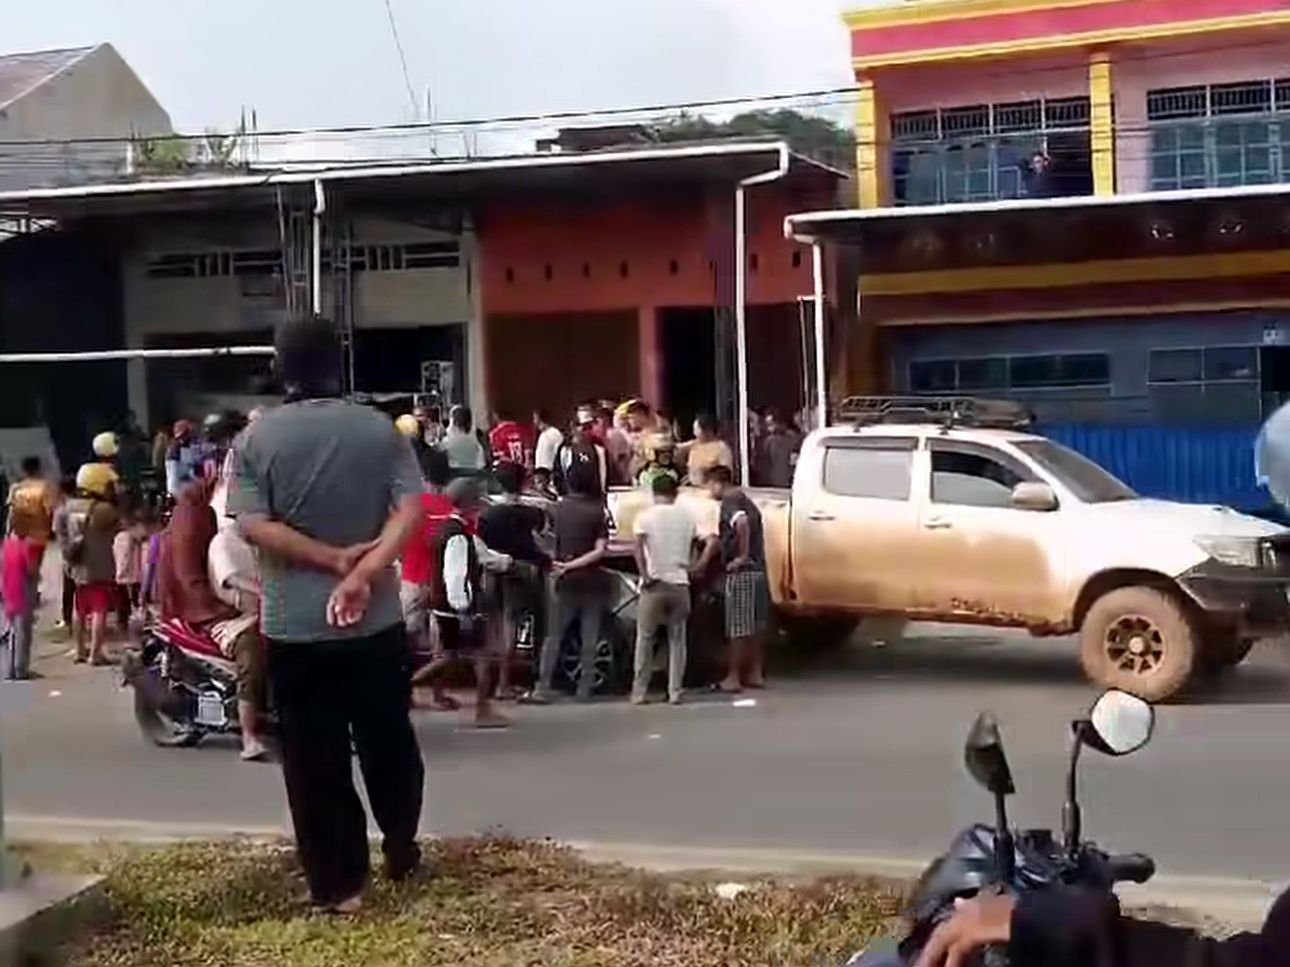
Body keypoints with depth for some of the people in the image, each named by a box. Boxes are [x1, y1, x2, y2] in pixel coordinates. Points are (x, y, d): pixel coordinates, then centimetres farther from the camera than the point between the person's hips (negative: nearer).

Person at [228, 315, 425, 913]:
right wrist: (363, 572, -20)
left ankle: (337, 884, 11)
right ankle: (401, 852, 34)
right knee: (389, 742, 19)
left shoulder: (256, 439, -4)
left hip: (293, 625, -1)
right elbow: (409, 511, -13)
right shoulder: (379, 429, -1)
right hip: (374, 620, 2)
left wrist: (335, 559, -13)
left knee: (315, 759, 6)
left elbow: (253, 526, -13)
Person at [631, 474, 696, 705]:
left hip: (655, 584, -2)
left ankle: (639, 692, 5)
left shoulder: (646, 517, -4)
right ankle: (675, 692, 6)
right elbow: (692, 551, 11)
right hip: (680, 584, 3)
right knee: (677, 640, 9)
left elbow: (638, 549, -16)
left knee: (645, 639, 5)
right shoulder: (687, 517, 7)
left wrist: (644, 575, -12)